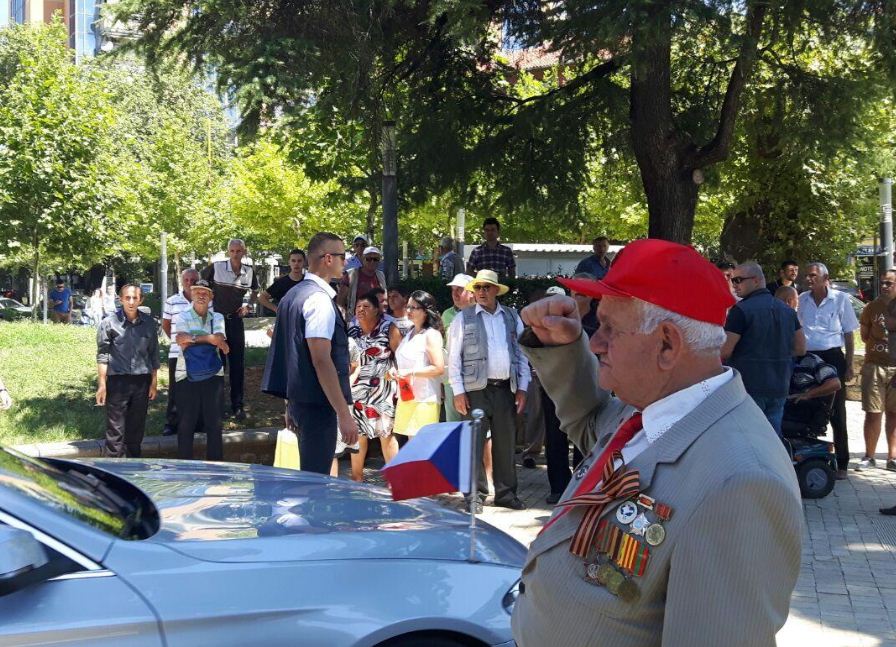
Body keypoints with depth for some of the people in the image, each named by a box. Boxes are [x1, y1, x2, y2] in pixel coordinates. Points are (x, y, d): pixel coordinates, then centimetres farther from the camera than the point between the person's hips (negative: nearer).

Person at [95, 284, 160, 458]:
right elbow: (102, 355, -1)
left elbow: (154, 354, 13)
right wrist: (102, 384, -6)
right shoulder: (109, 323, -2)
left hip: (142, 382, 3)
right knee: (115, 431, -3)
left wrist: (154, 383, 11)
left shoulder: (148, 323, 7)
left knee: (137, 430, 10)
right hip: (117, 381, -3)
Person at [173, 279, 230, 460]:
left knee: (214, 422, 5)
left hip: (213, 374, 2)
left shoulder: (217, 318, 10)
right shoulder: (182, 317, 4)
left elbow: (219, 340, -8)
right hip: (187, 376, -2)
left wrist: (192, 339, -13)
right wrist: (208, 339, -14)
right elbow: (181, 340, -14)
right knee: (186, 422, 1)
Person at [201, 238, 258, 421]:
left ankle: (237, 406, 10)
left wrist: (248, 306, 5)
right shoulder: (216, 267, -11)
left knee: (238, 364, 3)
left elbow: (254, 291, 20)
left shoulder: (249, 272, 0)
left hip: (236, 320, 3)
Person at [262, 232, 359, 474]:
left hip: (297, 397, 10)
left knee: (310, 473, 18)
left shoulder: (293, 295, 13)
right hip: (318, 402, -10)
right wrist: (344, 415, -22)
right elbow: (322, 360, -23)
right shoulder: (319, 299, -16)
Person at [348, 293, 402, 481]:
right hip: (357, 388, 4)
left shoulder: (388, 328, -3)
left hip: (382, 387, -4)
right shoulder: (352, 330, 9)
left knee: (385, 432, -4)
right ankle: (356, 477, 15)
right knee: (358, 433, 5)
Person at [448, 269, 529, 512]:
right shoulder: (463, 318, 2)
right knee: (474, 444, -3)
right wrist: (458, 391, -8)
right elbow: (454, 357, -1)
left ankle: (506, 493, 20)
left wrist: (522, 388, 6)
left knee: (505, 444, 9)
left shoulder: (512, 317, 11)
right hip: (476, 389, -3)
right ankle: (475, 496, 4)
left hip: (506, 390, 3)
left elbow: (521, 353, 13)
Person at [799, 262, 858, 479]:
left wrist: (849, 366, -4)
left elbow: (848, 334, 0)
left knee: (837, 412, 1)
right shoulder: (802, 299, 6)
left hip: (832, 357, -3)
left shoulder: (840, 299, -3)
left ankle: (841, 463, 7)